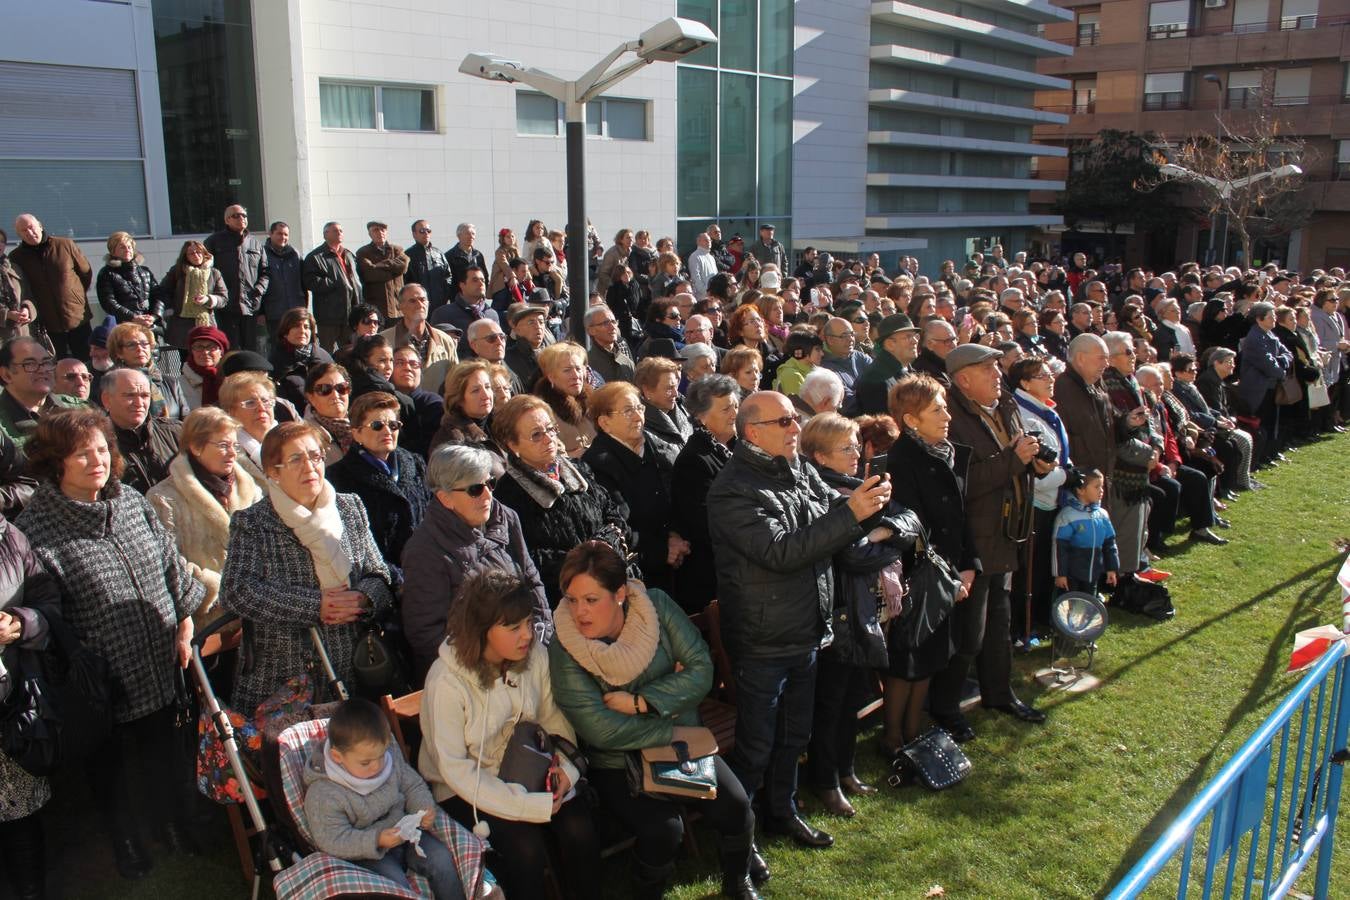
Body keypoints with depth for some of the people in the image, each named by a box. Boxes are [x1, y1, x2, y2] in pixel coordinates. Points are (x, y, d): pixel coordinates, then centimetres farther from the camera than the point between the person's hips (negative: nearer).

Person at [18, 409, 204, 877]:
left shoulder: (132, 502, -1)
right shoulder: (35, 527, -17)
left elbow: (171, 564, 7)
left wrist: (185, 624, 5)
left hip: (157, 665, 4)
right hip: (102, 679, -4)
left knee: (165, 752, 21)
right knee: (109, 766, 18)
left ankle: (171, 821, 45)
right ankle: (124, 839, 43)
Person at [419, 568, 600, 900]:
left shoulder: (536, 655, -10)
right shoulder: (446, 681, -22)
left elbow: (552, 716, 7)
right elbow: (455, 769, -19)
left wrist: (566, 764, -12)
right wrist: (532, 806, -24)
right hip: (466, 789, -4)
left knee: (579, 827, -19)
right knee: (525, 846, -26)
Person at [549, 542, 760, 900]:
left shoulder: (656, 606, -12)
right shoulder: (564, 651, -19)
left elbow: (701, 669, -14)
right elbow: (600, 729, -24)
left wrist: (639, 702, -22)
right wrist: (676, 731, -18)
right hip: (616, 764, -3)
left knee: (735, 807, -13)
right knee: (662, 829, -25)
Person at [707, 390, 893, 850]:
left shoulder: (801, 472, 4)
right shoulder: (734, 489, -20)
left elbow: (836, 515, 5)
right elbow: (780, 552, -28)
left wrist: (866, 502, -17)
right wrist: (851, 513, -31)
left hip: (805, 634, 8)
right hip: (762, 643, -8)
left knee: (793, 736, 23)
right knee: (755, 746, 7)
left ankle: (782, 812, 42)